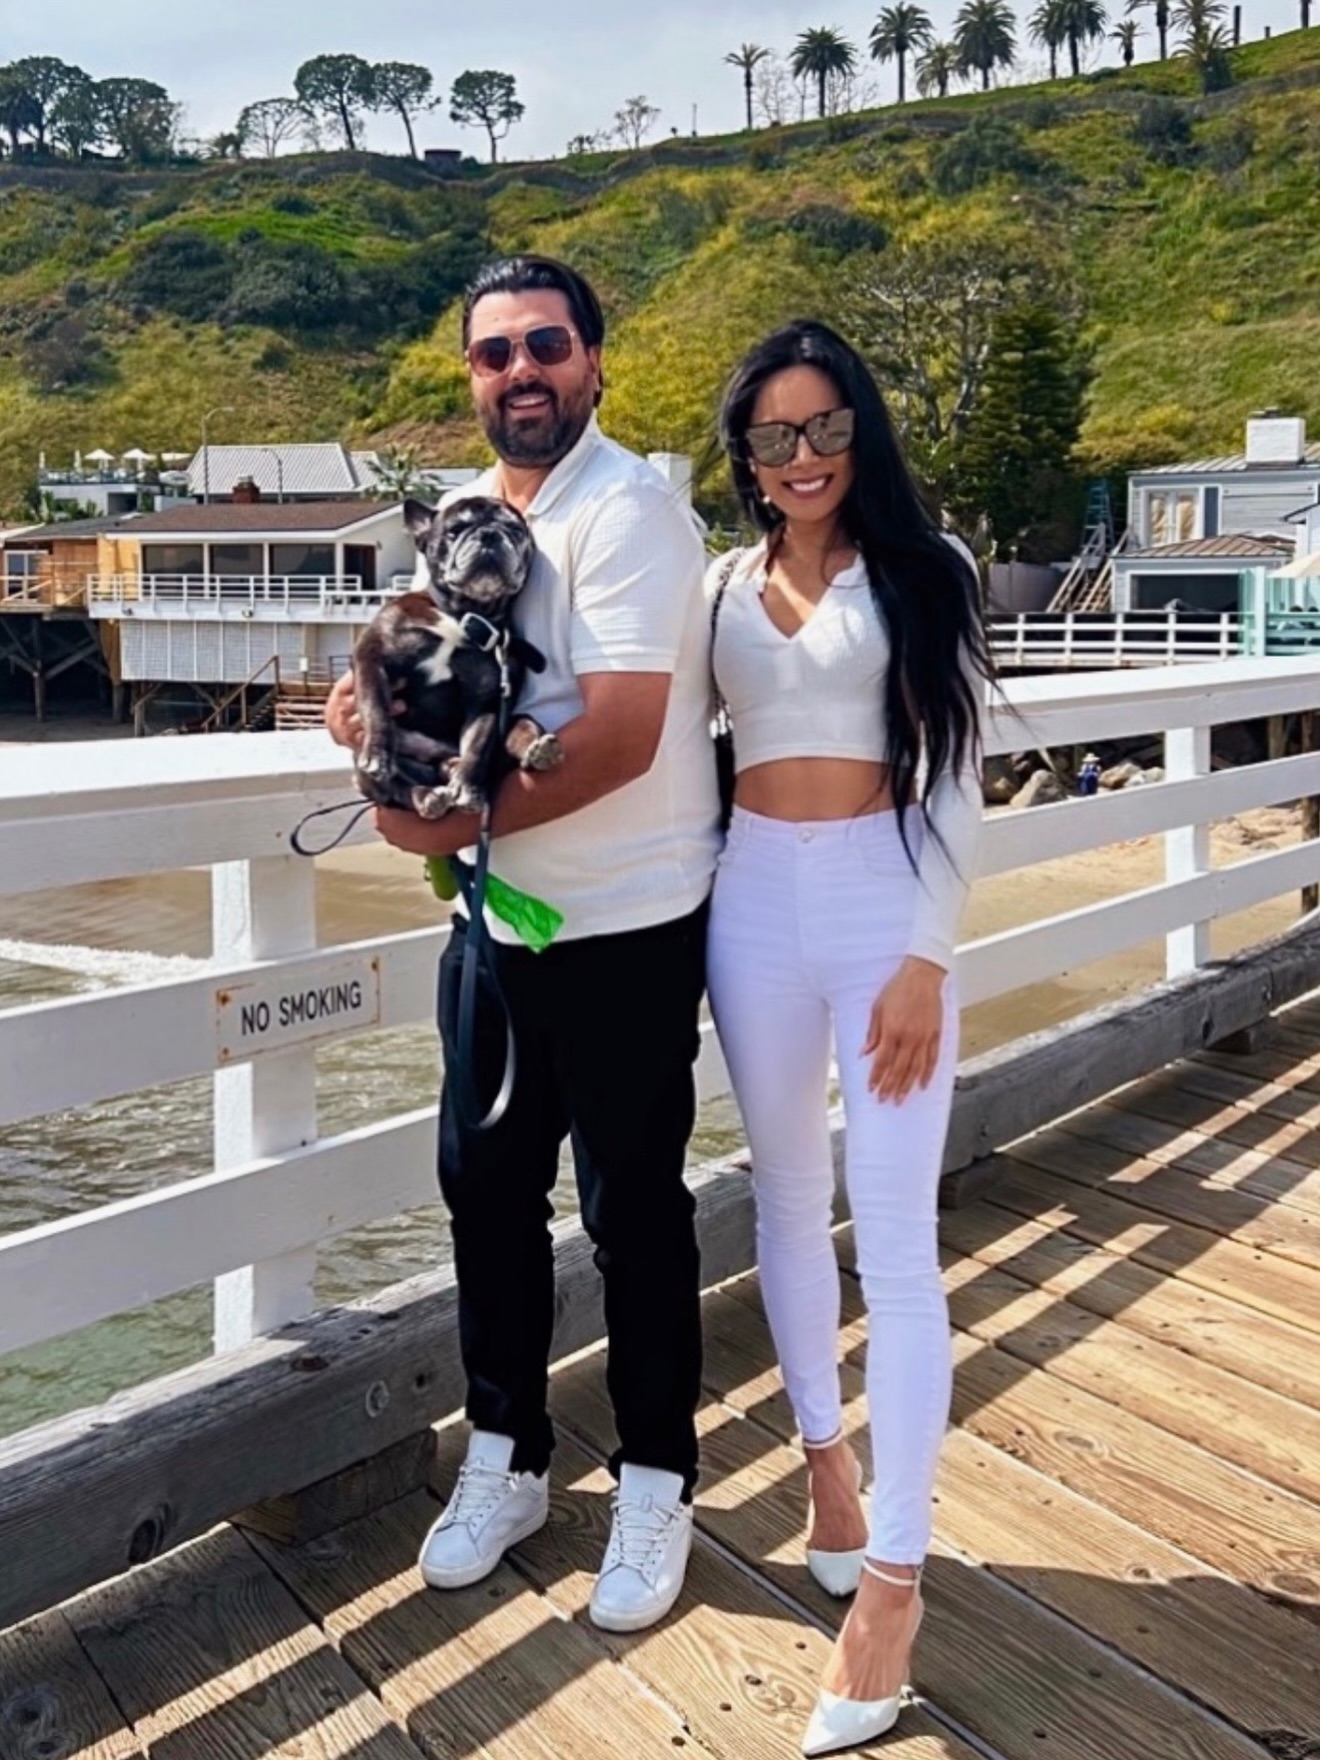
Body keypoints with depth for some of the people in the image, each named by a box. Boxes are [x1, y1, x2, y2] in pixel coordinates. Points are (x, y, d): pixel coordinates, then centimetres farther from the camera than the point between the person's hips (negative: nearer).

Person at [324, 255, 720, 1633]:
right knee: (485, 1184, 14)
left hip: (626, 926, -7)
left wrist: (457, 825, -16)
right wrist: (374, 705, -5)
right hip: (496, 917, 7)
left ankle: (657, 1480, 26)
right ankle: (505, 1455, 34)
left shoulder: (627, 511, -15)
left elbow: (621, 737, -23)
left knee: (631, 1207, 6)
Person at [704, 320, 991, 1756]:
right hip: (754, 900, 4)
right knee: (787, 1198, 15)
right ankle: (825, 1457, 35)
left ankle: (894, 1575, 3)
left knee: (895, 1236, -5)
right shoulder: (719, 586, 9)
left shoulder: (922, 569, 0)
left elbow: (954, 776, -5)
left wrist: (925, 956, -11)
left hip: (887, 900, -3)